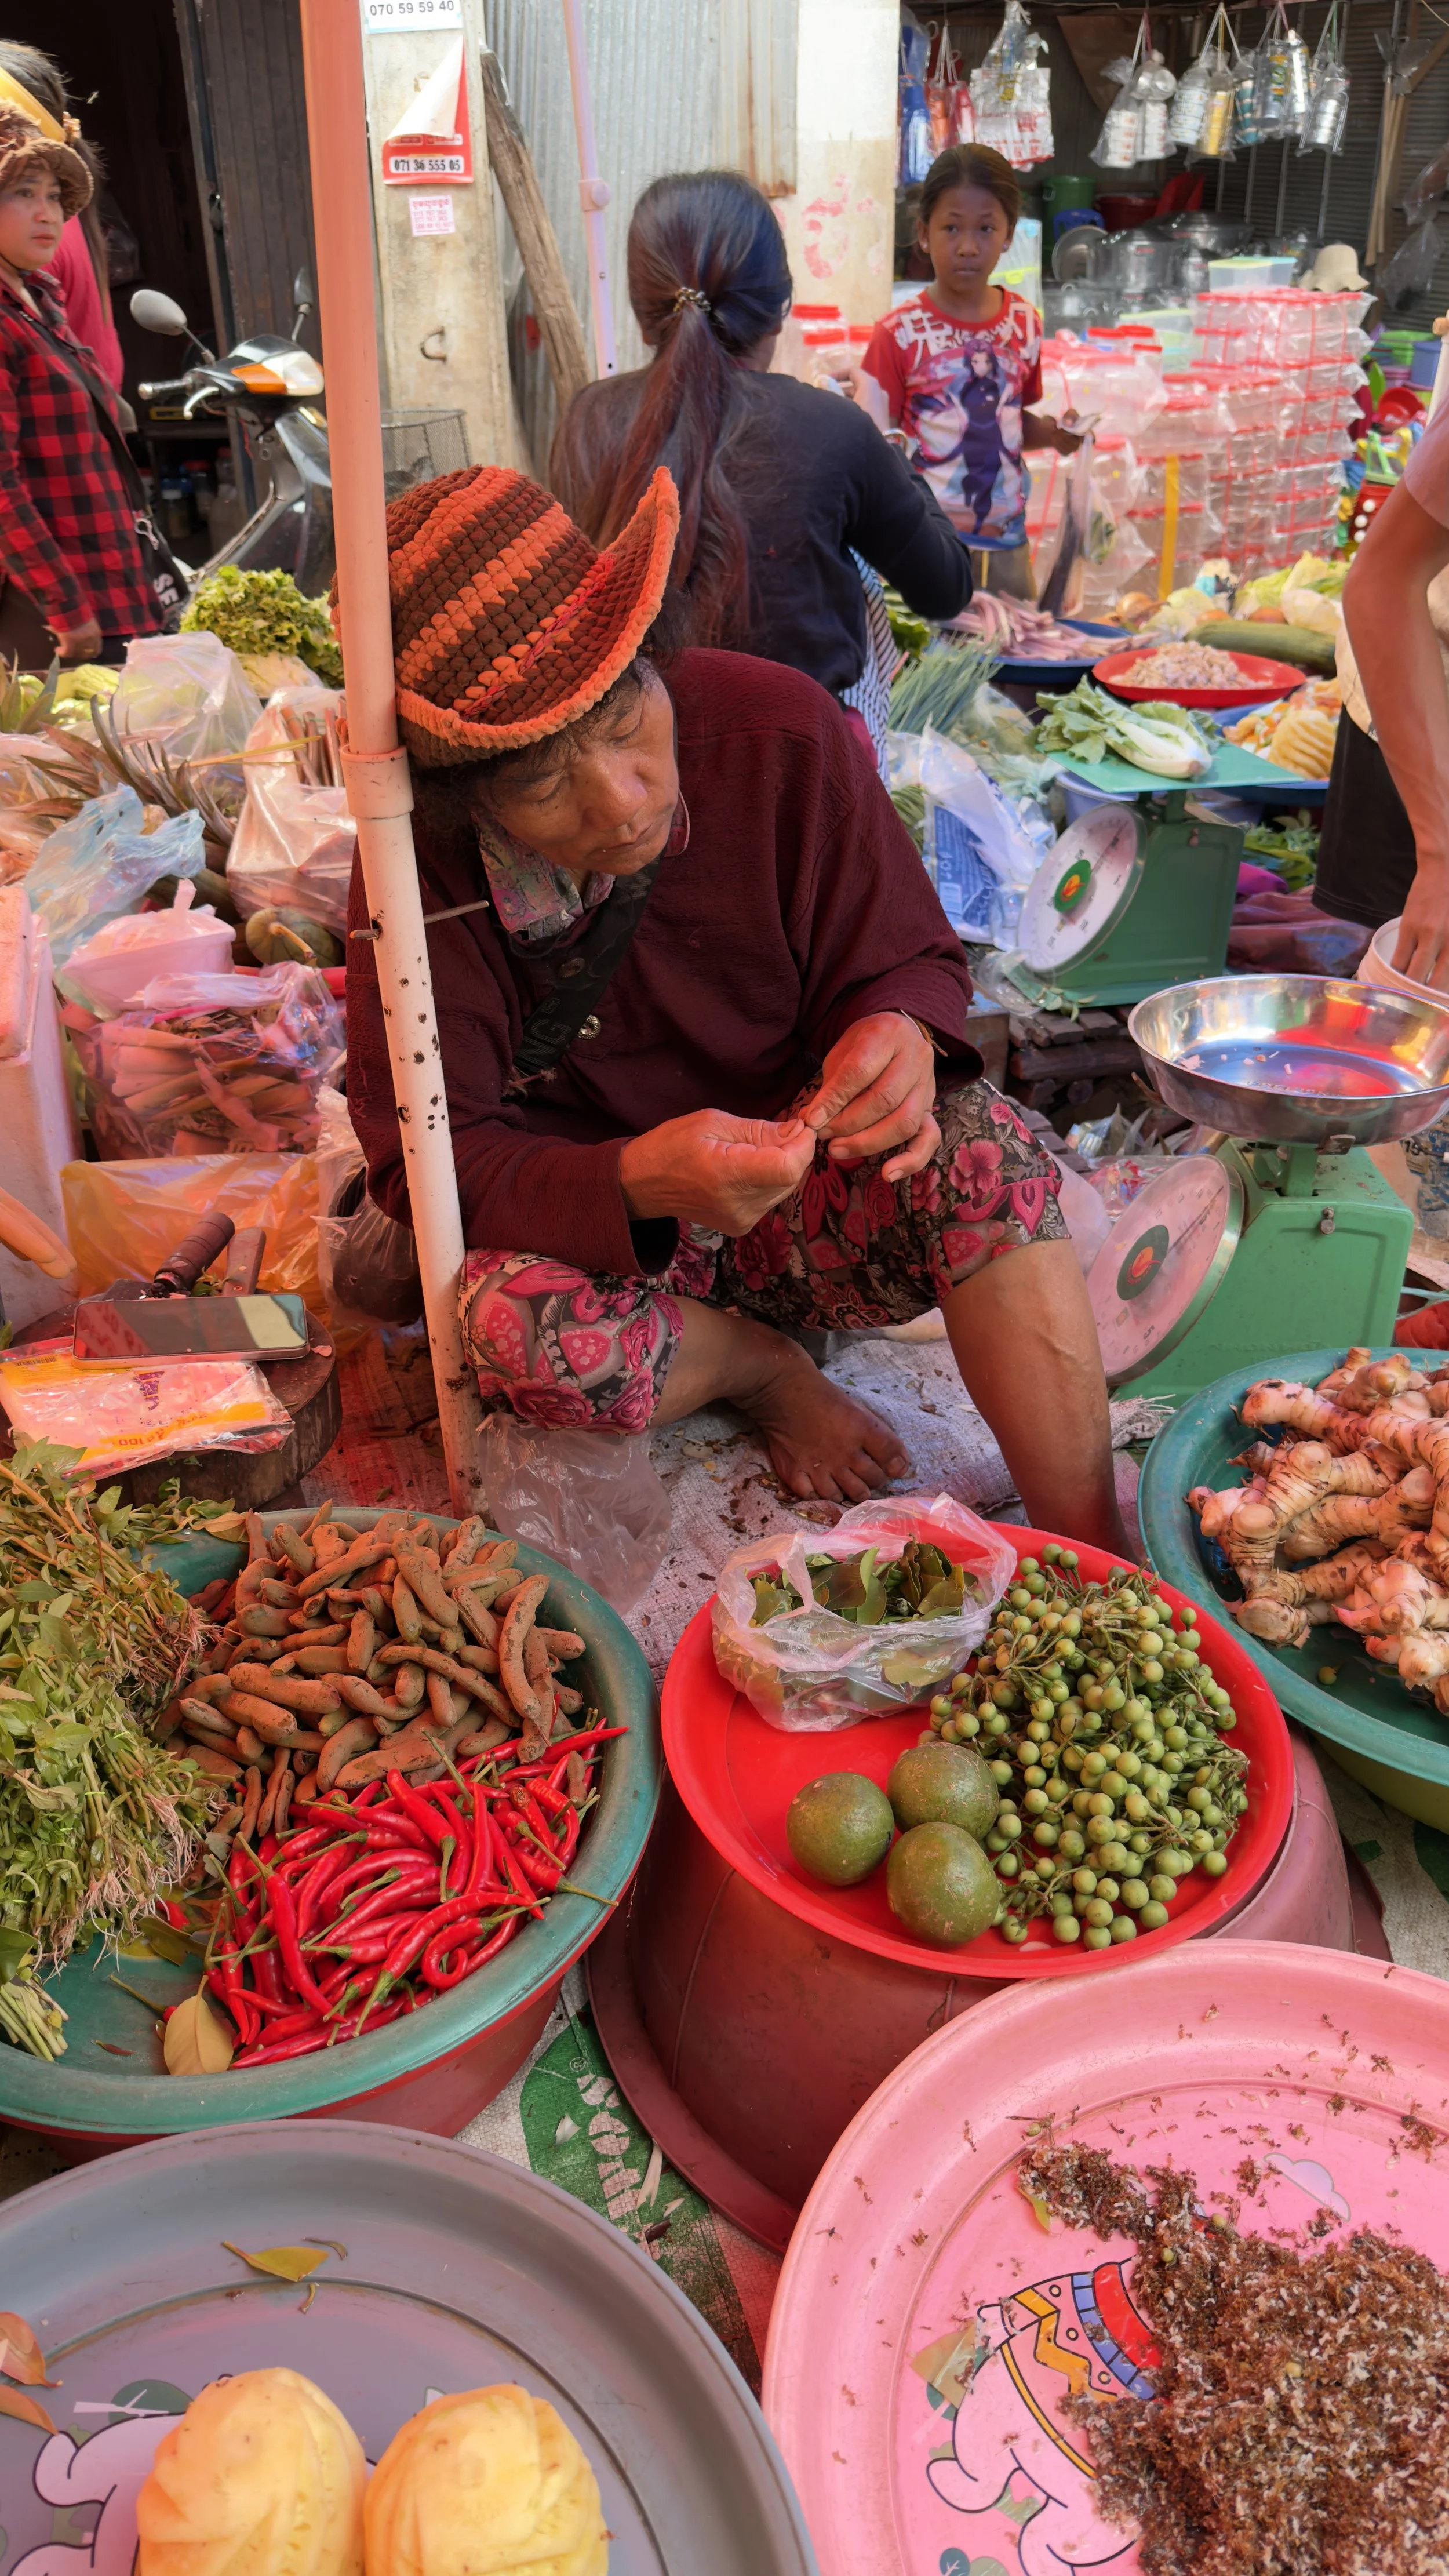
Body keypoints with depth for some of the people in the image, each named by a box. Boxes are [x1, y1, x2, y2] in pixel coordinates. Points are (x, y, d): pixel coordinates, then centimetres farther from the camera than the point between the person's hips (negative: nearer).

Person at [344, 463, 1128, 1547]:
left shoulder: (780, 730, -15)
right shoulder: (423, 870, -19)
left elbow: (912, 958, -4)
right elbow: (427, 1161, -19)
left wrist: (901, 1030, -31)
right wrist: (636, 1181, -39)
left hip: (808, 1208, 1)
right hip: (604, 1241, -1)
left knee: (979, 1139, -29)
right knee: (511, 1321, -35)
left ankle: (1090, 1557, -20)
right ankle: (769, 1370, -3)